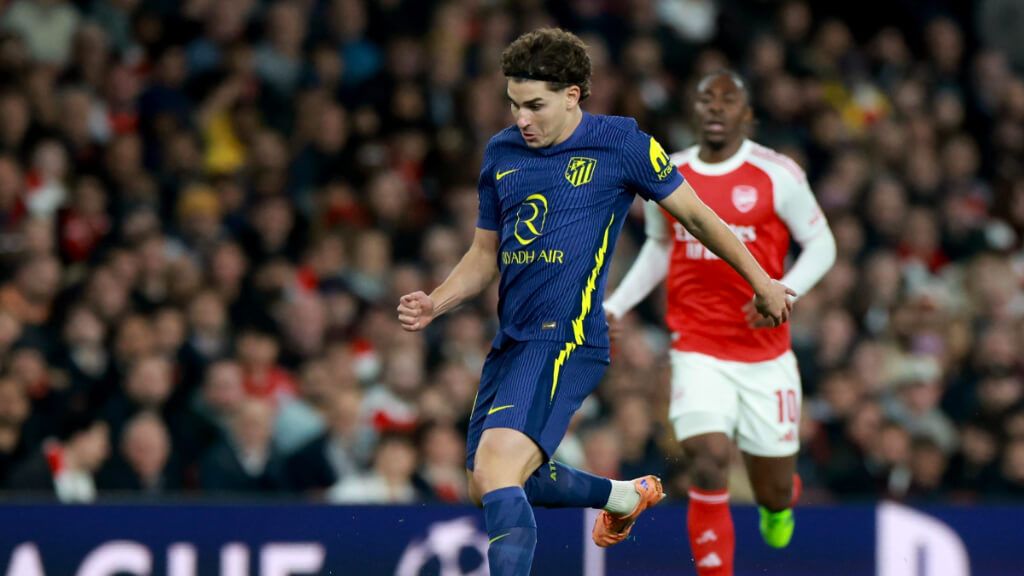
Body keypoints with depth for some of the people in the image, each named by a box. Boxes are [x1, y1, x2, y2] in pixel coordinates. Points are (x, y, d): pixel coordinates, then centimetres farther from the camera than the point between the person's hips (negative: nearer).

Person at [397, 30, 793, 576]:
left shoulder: (620, 143, -5)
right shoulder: (500, 153, 11)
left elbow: (694, 213, 7)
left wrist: (762, 282, 15)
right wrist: (434, 304, 2)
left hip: (567, 339, -8)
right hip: (511, 341, 8)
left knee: (496, 473, -25)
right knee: (486, 484, 16)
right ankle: (623, 495, 40)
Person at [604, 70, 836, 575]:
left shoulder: (777, 174, -5)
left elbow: (821, 243, 0)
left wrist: (785, 292, -19)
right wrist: (613, 306, 11)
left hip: (766, 355, -1)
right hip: (698, 353, 1)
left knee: (773, 490, 8)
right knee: (710, 463, -20)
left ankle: (781, 498, 48)